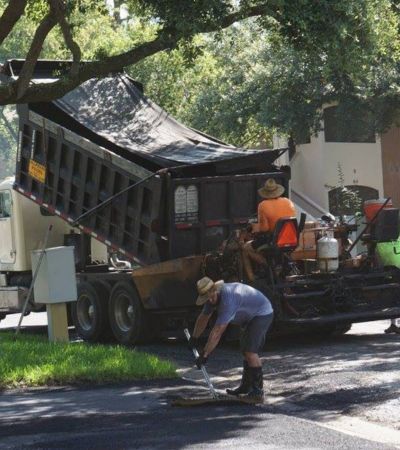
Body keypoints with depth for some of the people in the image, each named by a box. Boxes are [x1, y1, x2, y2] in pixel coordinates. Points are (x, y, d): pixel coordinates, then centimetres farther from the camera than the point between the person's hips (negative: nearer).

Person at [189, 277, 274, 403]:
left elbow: (217, 332, -36)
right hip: (251, 317, 11)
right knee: (246, 350, 20)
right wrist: (194, 338, 22)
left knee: (250, 351, -20)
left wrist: (204, 355, -33)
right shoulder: (213, 296, -2)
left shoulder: (227, 300, -33)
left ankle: (257, 393, -22)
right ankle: (246, 386, 35)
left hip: (262, 314, -11)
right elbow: (203, 318, 14)